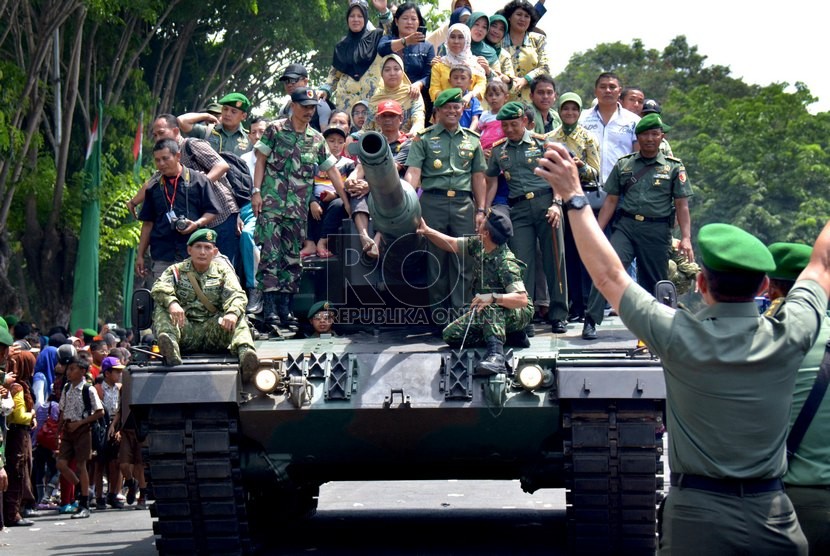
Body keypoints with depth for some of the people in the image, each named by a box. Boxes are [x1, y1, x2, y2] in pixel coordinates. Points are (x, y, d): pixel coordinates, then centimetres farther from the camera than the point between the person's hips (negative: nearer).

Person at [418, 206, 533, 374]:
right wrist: (427, 231, -4)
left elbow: (522, 299, -37)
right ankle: (508, 334, 4)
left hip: (519, 313, -8)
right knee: (450, 335, -3)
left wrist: (493, 297, -50)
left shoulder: (506, 263, -29)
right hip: (489, 313, 8)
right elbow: (451, 244, 9)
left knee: (491, 306, -40)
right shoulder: (478, 246, -6)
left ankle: (496, 354, -50)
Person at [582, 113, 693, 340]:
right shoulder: (624, 165, 13)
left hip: (657, 230, 0)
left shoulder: (674, 167, 9)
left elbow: (682, 206, 5)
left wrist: (686, 238, -6)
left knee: (655, 282, 3)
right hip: (626, 225, 0)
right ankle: (591, 322, -20)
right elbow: (611, 201, 14)